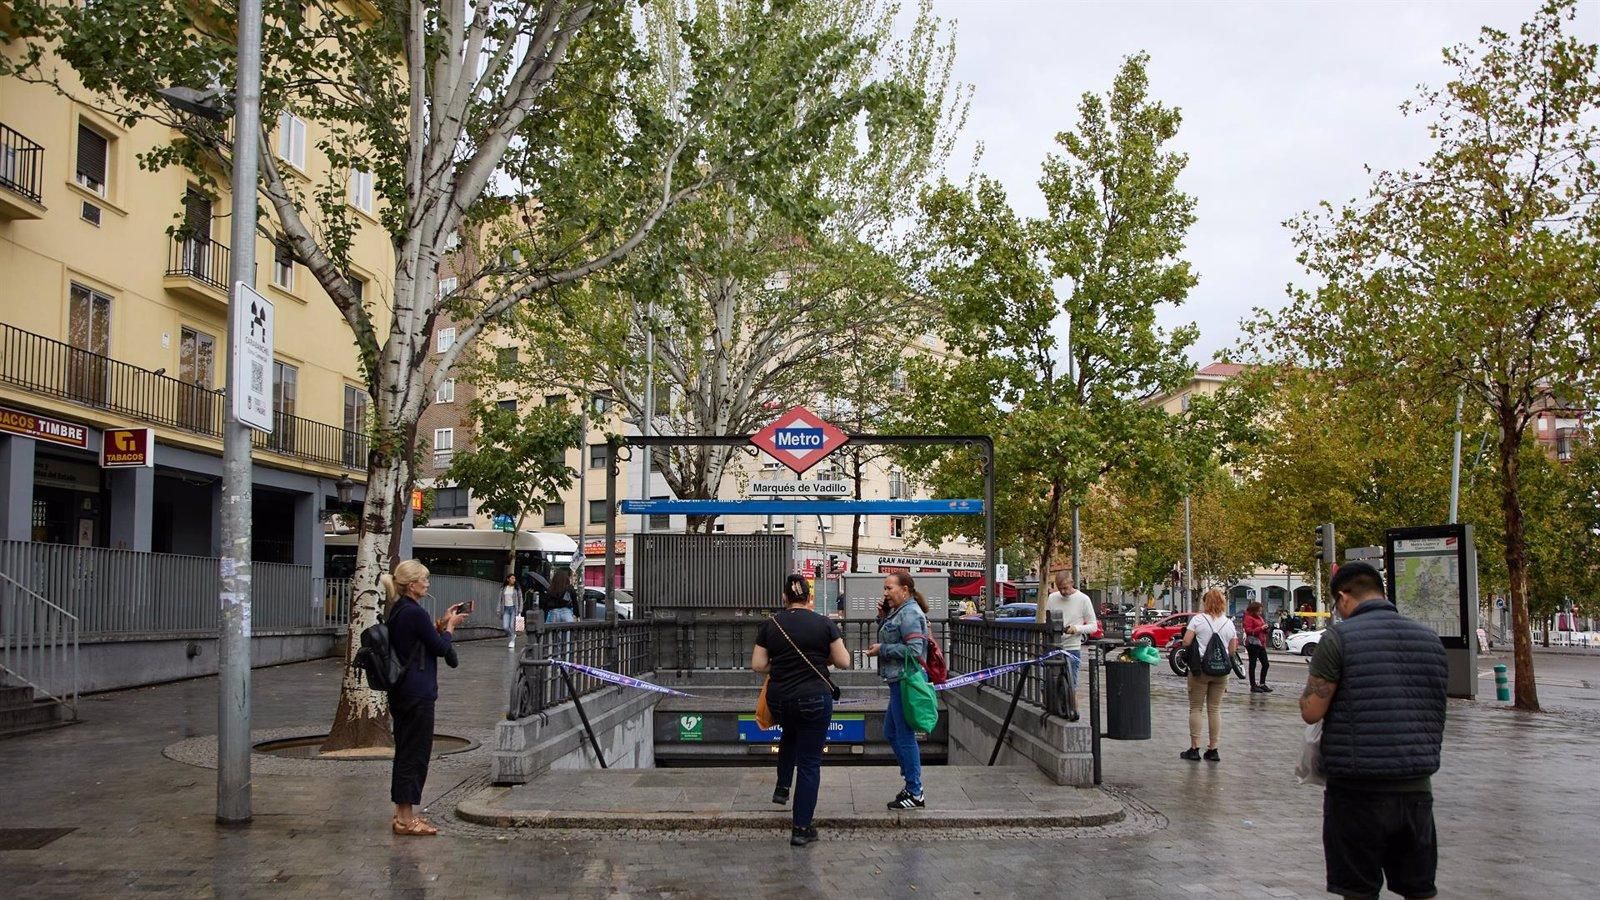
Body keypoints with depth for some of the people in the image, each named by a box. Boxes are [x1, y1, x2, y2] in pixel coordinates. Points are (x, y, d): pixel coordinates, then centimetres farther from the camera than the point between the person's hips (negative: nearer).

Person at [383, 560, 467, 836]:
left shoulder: (398, 611, 11)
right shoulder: (415, 613, -18)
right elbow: (441, 648, -11)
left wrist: (443, 622, 11)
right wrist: (450, 625, 3)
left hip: (401, 693, 10)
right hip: (418, 694, -10)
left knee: (406, 751, 16)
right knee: (415, 753, -3)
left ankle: (403, 813, 24)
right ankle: (406, 818, 2)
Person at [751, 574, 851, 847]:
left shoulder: (770, 625, 0)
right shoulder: (825, 623, -6)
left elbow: (758, 665, -1)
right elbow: (843, 662, -3)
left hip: (779, 699, 3)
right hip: (814, 698, -3)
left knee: (790, 735, 36)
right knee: (809, 762, 4)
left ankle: (782, 788, 34)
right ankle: (801, 828, 6)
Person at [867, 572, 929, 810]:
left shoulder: (909, 613, -16)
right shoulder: (899, 612, 16)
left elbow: (914, 650, -23)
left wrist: (882, 649, -15)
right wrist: (885, 616, 11)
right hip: (899, 681, 11)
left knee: (905, 736, -3)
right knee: (891, 732, 18)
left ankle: (915, 793, 6)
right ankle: (912, 781, 27)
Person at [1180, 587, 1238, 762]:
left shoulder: (1197, 620, -7)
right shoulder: (1229, 623, 5)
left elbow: (1186, 642, -10)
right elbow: (1232, 651, 8)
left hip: (1200, 669, -3)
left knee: (1196, 708, 4)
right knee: (1215, 709, 9)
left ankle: (1194, 749, 3)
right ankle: (1213, 750, 10)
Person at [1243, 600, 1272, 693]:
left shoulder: (1259, 617, 18)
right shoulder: (1248, 618, -8)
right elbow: (1248, 630, -17)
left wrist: (1265, 629, 6)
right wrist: (1261, 628, -21)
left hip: (1261, 643, 9)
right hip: (1253, 643, -9)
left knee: (1265, 664, 7)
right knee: (1253, 664, -1)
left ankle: (1262, 684, 18)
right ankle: (1253, 686, 4)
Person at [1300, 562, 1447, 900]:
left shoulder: (1338, 638, -10)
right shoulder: (1429, 638, 9)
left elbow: (1312, 711, -11)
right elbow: (1436, 708, 16)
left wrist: (1311, 687, 8)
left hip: (1359, 787, -5)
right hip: (1417, 786, 5)